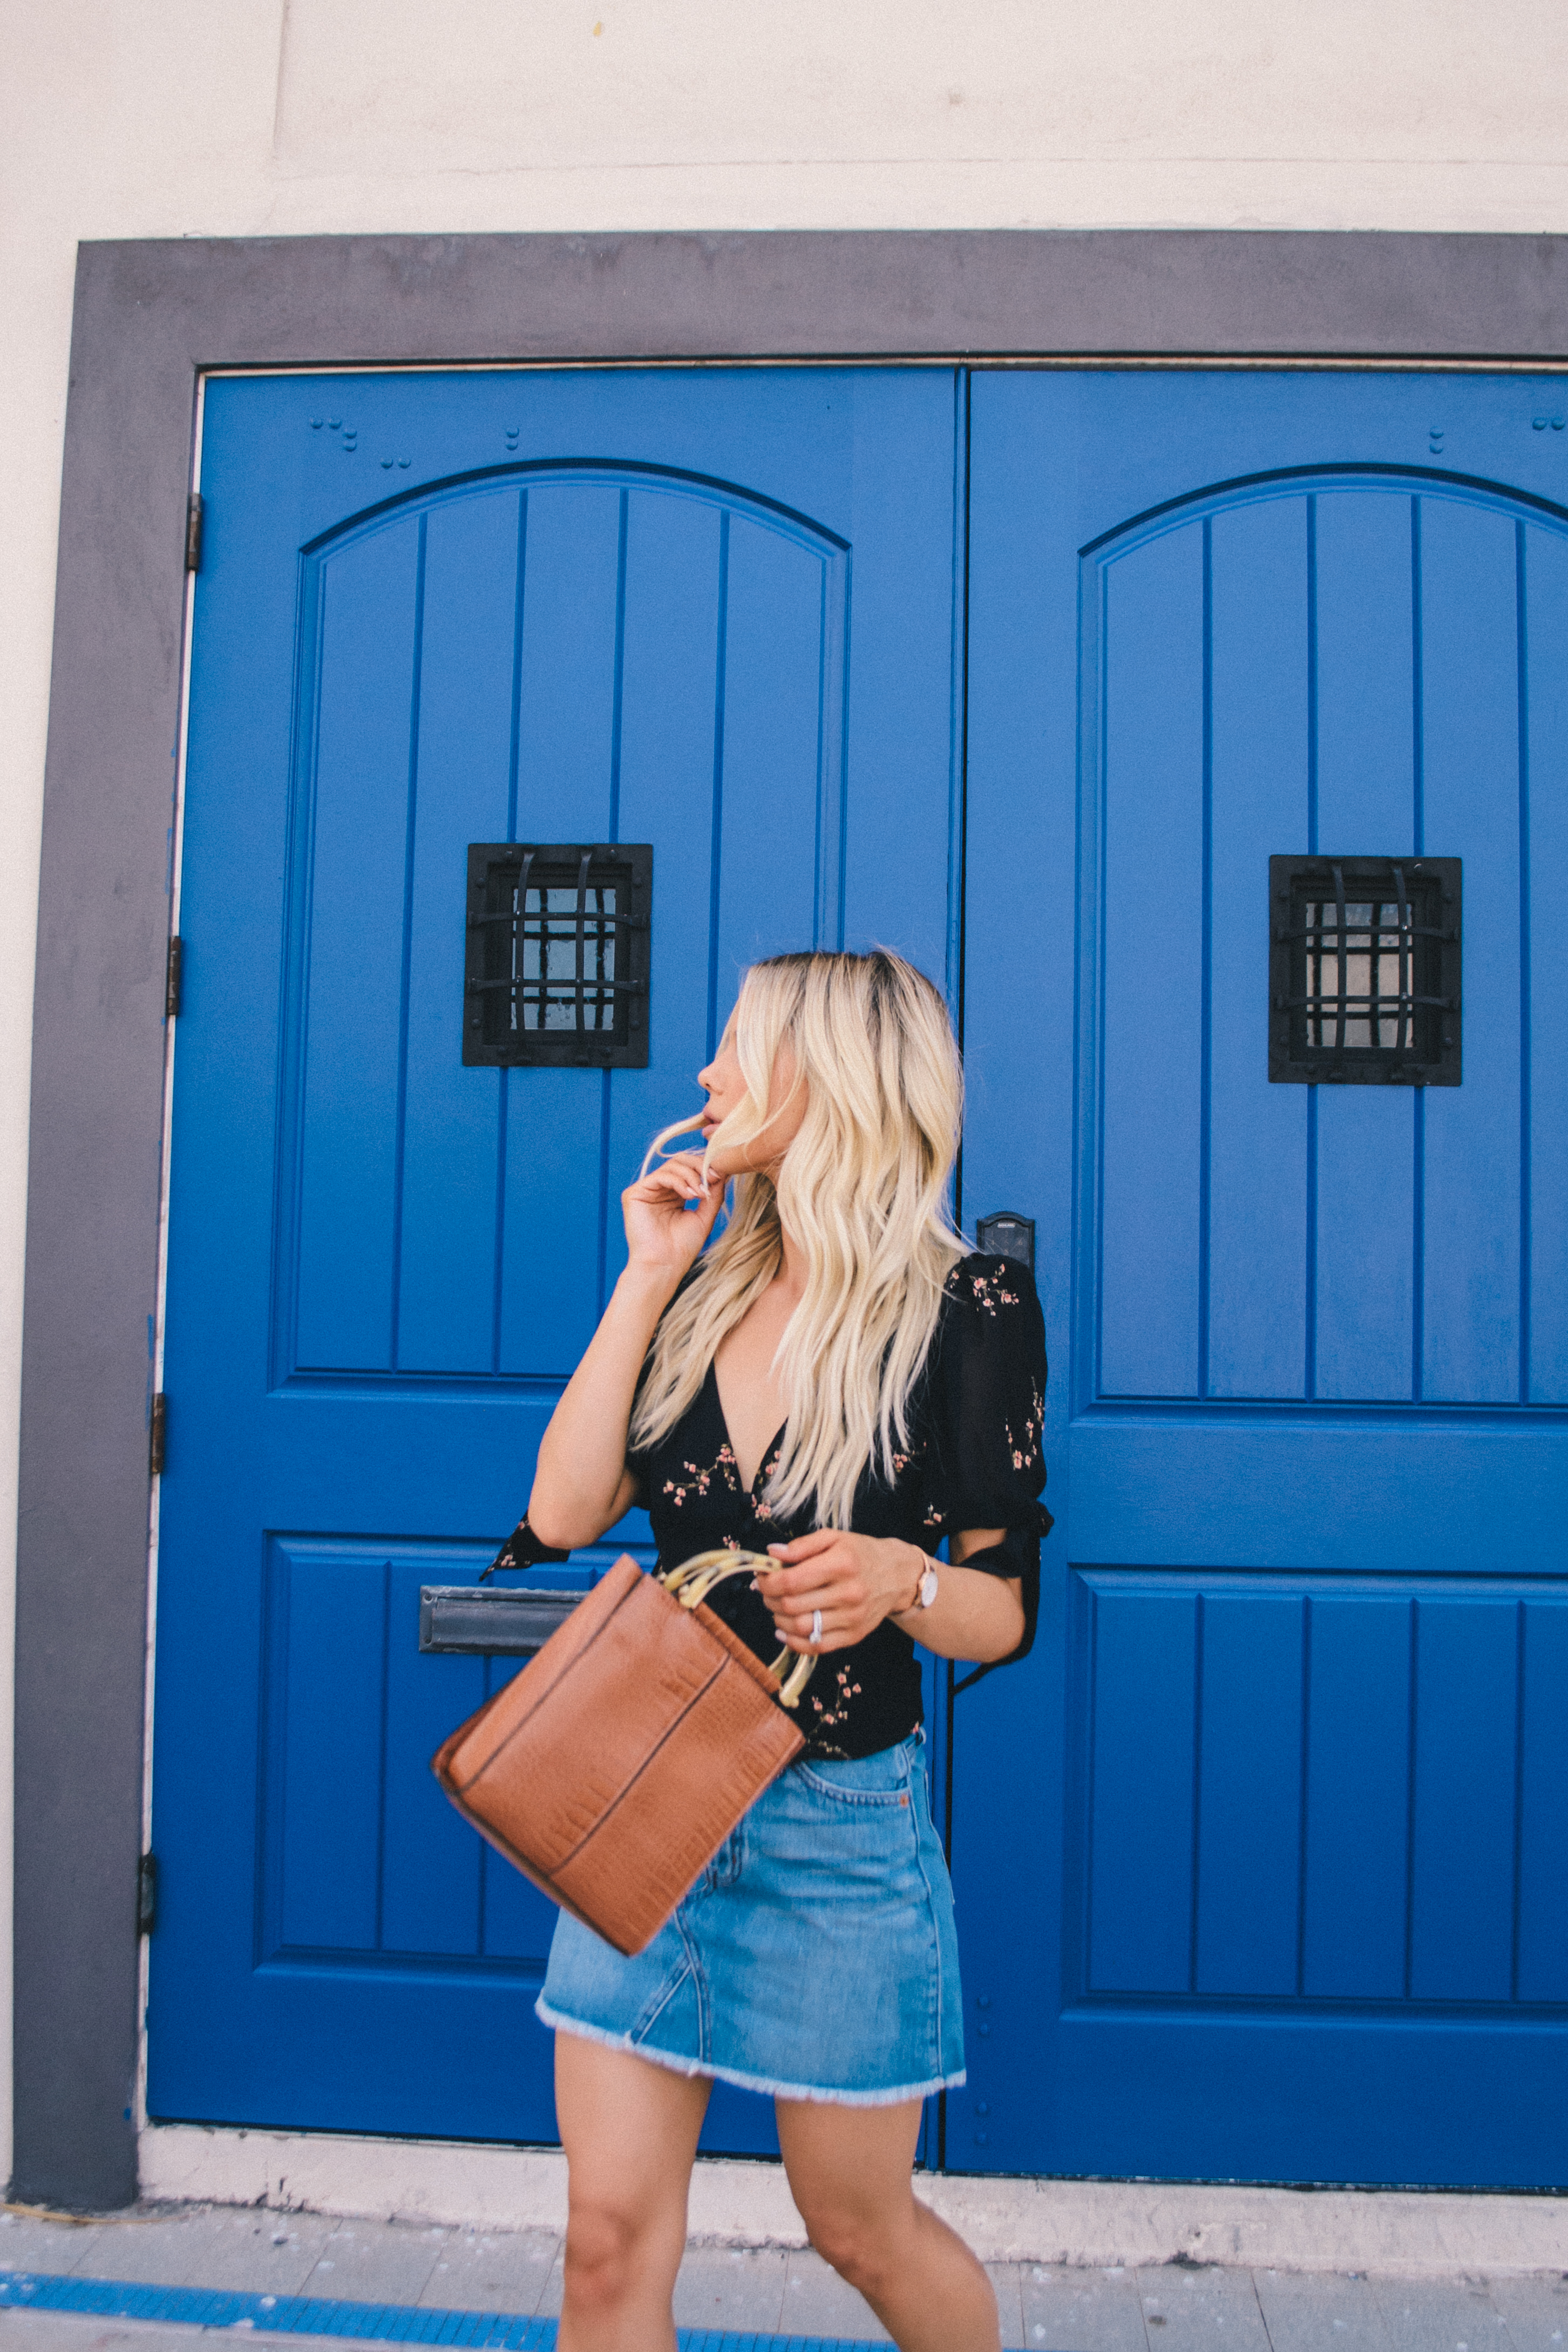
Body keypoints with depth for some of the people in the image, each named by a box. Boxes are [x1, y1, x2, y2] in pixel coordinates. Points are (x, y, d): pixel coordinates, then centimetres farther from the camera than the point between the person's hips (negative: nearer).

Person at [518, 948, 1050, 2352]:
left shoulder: (968, 1306, -10)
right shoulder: (703, 1299, 5)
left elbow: (1007, 1613, -6)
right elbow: (563, 1514, -6)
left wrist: (897, 1581, -27)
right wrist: (644, 1283, -6)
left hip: (838, 1828, -4)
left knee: (862, 2231, 16)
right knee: (611, 2235, 9)